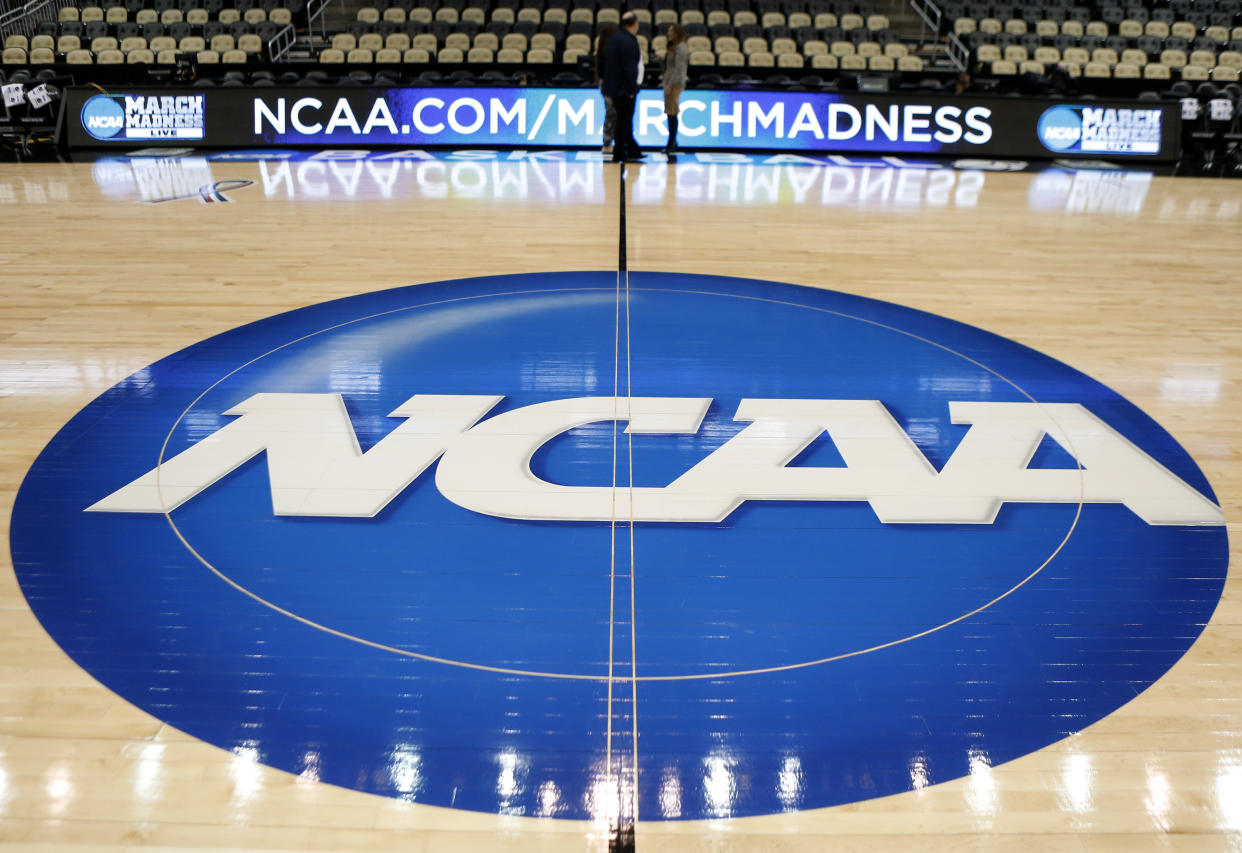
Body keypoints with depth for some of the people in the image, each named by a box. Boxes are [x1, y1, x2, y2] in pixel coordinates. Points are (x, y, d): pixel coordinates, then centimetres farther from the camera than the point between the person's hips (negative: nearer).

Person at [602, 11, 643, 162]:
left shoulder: (612, 40, 11)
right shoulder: (629, 42, -17)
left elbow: (607, 63, 15)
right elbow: (630, 68, -21)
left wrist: (608, 88, 18)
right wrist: (632, 89, -16)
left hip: (613, 87, 9)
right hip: (624, 88, -9)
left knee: (624, 121, 16)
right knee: (624, 121, -1)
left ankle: (633, 150, 25)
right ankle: (618, 154, 3)